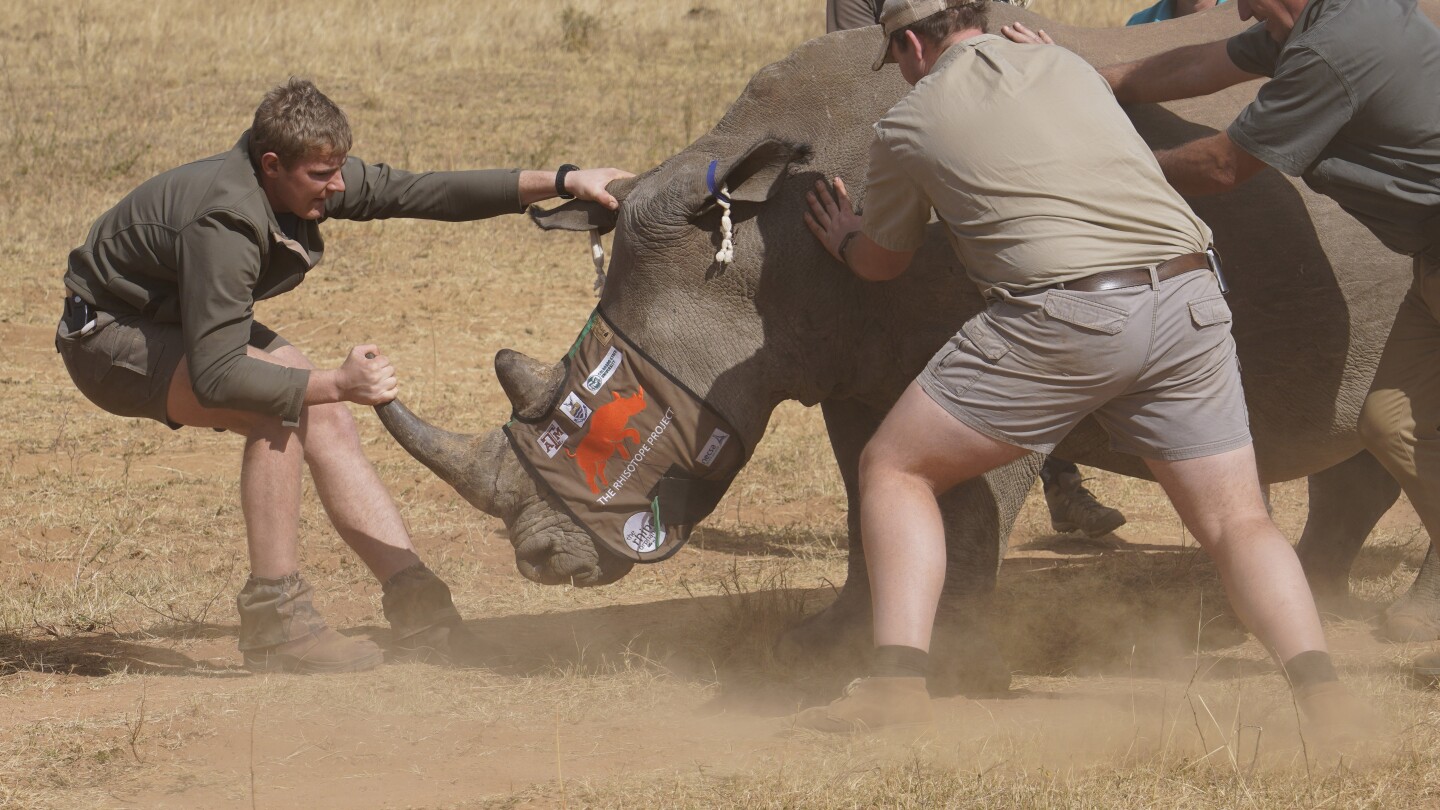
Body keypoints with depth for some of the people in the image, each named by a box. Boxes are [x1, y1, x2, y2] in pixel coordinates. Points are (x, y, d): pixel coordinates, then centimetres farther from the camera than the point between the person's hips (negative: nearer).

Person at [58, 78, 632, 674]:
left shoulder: (306, 177, -12)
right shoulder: (225, 226, -37)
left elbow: (415, 193, -8)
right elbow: (215, 376, -39)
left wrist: (559, 182, -12)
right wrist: (337, 383, -39)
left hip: (182, 324, 9)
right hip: (109, 337, -9)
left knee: (324, 416, -3)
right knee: (281, 407, -28)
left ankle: (415, 604, -3)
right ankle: (274, 620, -22)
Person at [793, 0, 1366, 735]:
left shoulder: (910, 123, 12)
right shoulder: (1067, 67, 22)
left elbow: (882, 263, 28)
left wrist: (845, 239, 51)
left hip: (1064, 313, -4)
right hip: (1188, 304, 4)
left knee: (892, 471, 10)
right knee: (1236, 523, 10)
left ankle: (897, 682, -5)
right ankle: (1322, 694, -12)